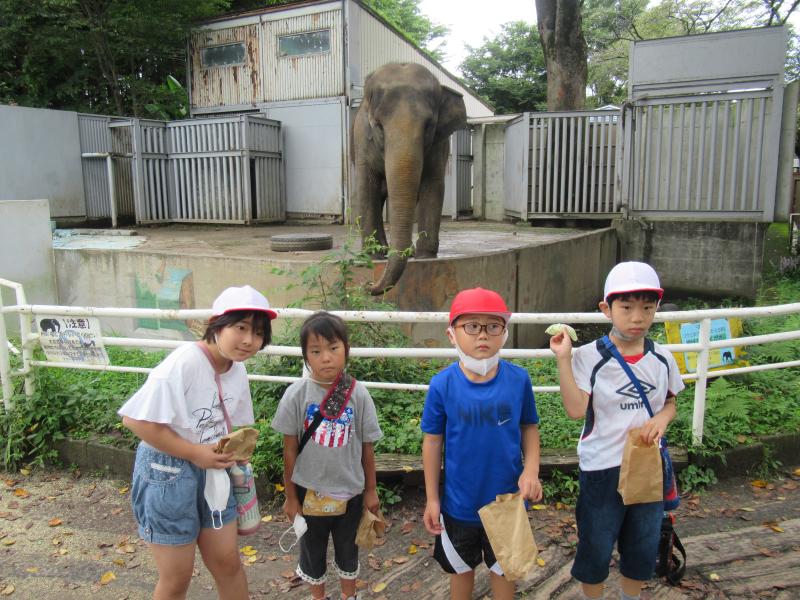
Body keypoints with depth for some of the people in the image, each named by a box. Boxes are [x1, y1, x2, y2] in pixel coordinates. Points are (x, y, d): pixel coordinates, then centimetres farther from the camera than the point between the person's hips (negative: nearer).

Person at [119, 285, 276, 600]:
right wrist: (194, 453, -23)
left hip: (210, 471, 7)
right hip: (167, 474, -6)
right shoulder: (184, 362, -25)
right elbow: (135, 419, -26)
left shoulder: (237, 370, -2)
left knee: (228, 562, 16)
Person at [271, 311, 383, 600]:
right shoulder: (297, 394, -15)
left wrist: (371, 490, 3)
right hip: (310, 491, 0)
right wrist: (290, 496, 0)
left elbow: (367, 447, -4)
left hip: (349, 491, 1)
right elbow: (290, 449, -6)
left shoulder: (358, 394, -14)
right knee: (312, 550, 20)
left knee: (347, 548, 22)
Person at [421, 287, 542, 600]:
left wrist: (531, 469, -14)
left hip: (508, 500, 1)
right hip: (460, 503, 0)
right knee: (461, 568, 24)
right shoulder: (443, 384, -17)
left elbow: (529, 427, 0)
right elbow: (433, 441, -7)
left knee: (503, 568, 23)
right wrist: (432, 498, -4)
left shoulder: (518, 379, -14)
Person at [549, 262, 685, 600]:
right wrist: (563, 359, -29)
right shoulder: (588, 357, -15)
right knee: (595, 549, 13)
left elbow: (670, 402, 12)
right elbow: (576, 410, -23)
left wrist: (662, 417, -10)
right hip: (602, 467, -4)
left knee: (643, 548, 22)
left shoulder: (662, 359, -2)